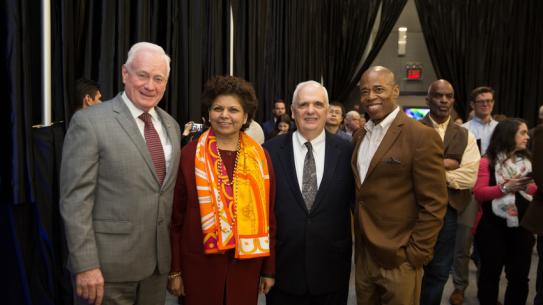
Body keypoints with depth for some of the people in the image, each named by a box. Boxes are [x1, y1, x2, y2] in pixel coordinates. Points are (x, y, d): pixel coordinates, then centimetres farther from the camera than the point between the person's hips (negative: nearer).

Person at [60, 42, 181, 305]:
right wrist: (85, 265, -16)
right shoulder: (90, 121, -11)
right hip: (108, 264, -5)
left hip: (158, 260, 6)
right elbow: (75, 199, -13)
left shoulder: (171, 125, 8)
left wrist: (172, 250, 10)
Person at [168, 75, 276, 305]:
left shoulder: (260, 157, 1)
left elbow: (268, 216, 4)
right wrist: (174, 269, -1)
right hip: (199, 262, -2)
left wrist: (269, 268, 6)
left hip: (245, 264, 2)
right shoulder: (189, 155, -5)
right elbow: (175, 216, -2)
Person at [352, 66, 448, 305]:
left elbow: (433, 205, -14)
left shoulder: (422, 137, -13)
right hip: (363, 255, 6)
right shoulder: (359, 136, 8)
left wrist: (415, 255, -14)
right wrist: (357, 240, 10)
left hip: (398, 260, -6)